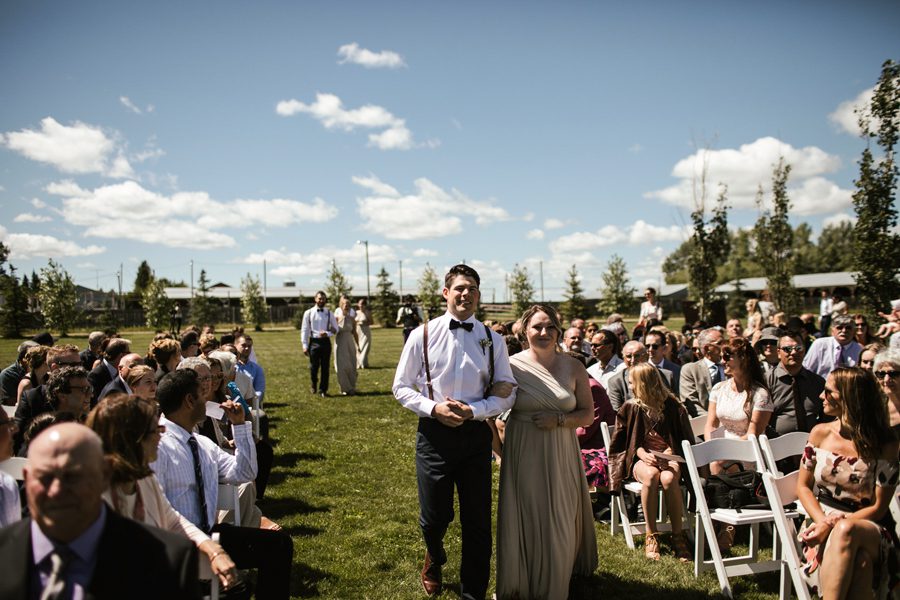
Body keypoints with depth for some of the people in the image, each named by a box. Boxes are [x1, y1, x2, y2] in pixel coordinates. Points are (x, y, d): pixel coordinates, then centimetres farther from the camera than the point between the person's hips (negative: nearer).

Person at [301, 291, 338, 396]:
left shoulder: (329, 313, 5)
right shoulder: (308, 313, 0)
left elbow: (335, 329, 8)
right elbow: (304, 330, 1)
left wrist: (327, 334, -12)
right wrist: (305, 346, -4)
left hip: (326, 342, 1)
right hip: (314, 342, -1)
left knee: (325, 368, 4)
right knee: (314, 367, 4)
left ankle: (323, 390, 15)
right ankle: (313, 386, 30)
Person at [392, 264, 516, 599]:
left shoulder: (493, 341, 1)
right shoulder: (422, 335, -3)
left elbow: (506, 394, 1)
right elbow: (401, 387, 2)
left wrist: (472, 410, -15)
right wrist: (433, 408, -14)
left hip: (476, 434, 1)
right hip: (434, 433, -1)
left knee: (478, 522, 8)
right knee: (434, 517, 11)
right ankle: (434, 561, 48)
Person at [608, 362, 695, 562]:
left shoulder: (672, 405, 3)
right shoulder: (631, 407, 8)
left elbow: (684, 438, 7)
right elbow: (628, 441, 9)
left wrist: (671, 452, -11)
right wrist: (643, 454, -10)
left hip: (668, 457, -1)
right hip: (641, 458, 1)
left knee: (668, 478, -36)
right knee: (651, 475, -36)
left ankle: (678, 535, -23)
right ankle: (651, 535, -27)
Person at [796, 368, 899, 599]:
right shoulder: (820, 433, 6)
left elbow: (878, 508, -5)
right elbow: (803, 486, 10)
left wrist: (835, 525, -18)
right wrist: (823, 521, -10)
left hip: (869, 528, -2)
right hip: (822, 520, 2)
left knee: (846, 532, -40)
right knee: (859, 562, -35)